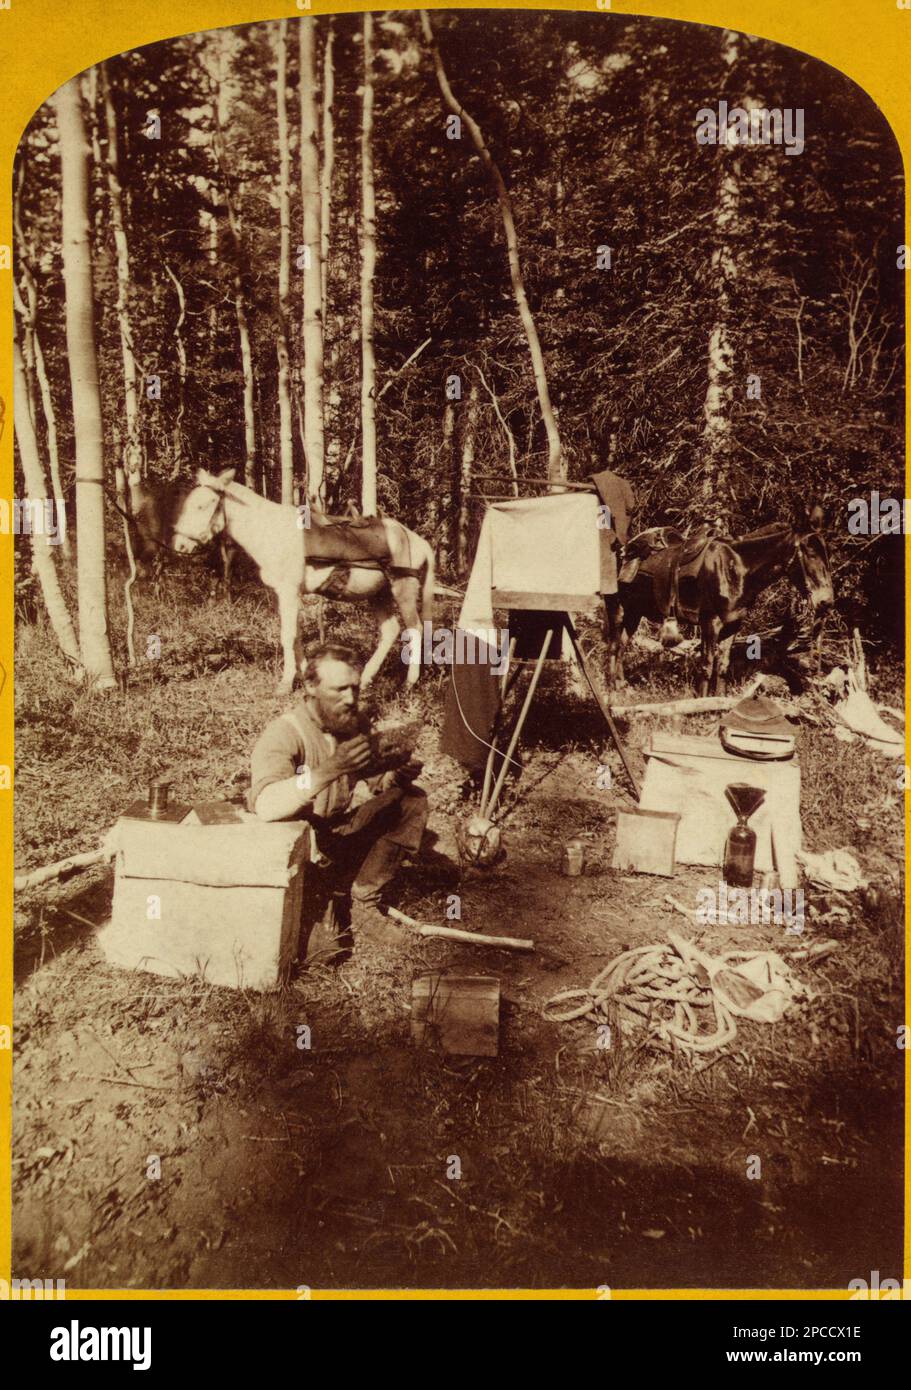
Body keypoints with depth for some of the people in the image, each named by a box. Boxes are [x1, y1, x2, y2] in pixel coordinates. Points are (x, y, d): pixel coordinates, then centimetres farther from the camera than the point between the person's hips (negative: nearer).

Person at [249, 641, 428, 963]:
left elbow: (364, 786, 7)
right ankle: (316, 915, -5)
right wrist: (328, 771, -46)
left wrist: (395, 777, -16)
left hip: (340, 828, 7)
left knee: (411, 801, -7)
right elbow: (266, 806, -37)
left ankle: (361, 905, -5)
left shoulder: (355, 722, -1)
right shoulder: (283, 733, -22)